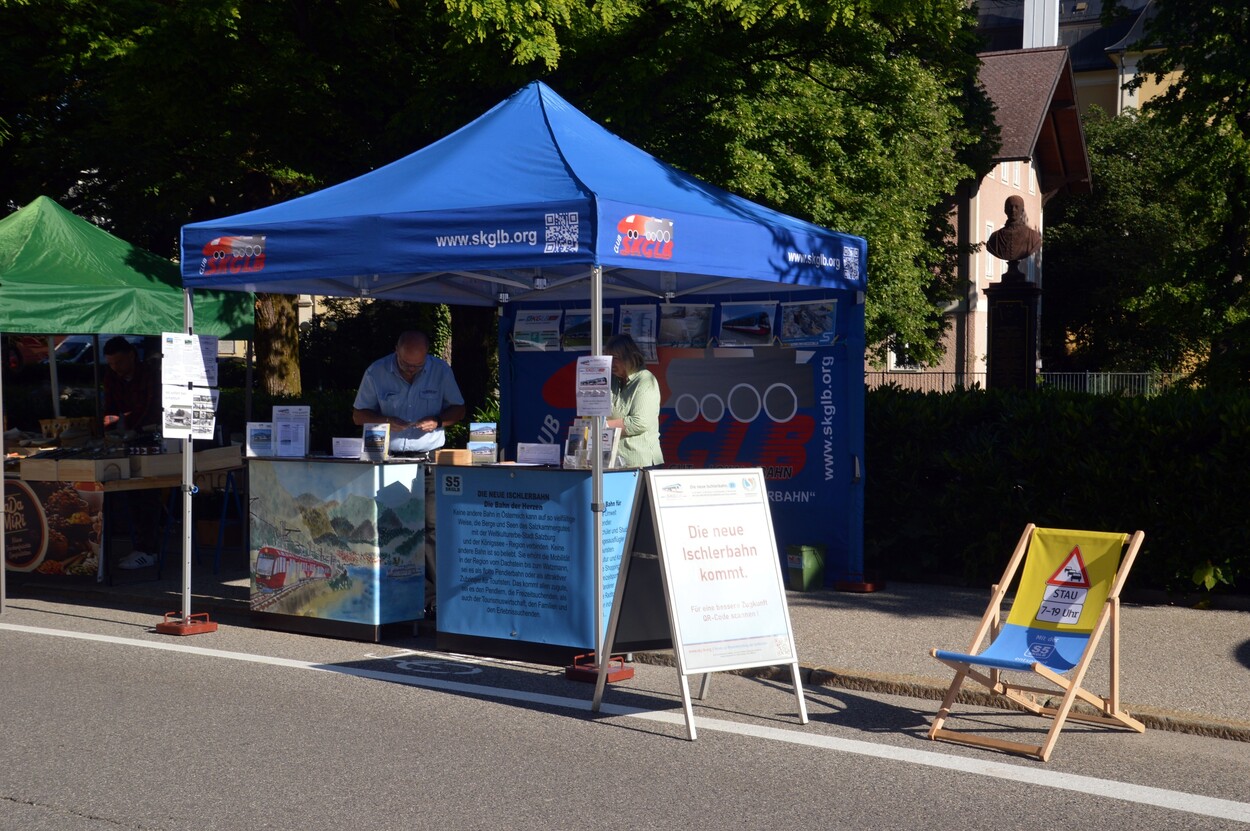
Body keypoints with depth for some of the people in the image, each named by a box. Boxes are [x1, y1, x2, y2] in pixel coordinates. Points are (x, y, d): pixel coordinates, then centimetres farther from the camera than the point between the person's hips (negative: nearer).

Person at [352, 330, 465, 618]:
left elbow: (458, 409, 12)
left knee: (431, 527, -7)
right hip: (389, 461, 1)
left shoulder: (440, 370, 4)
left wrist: (437, 421, -9)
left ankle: (432, 599, -4)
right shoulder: (376, 372, 3)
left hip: (429, 460, -1)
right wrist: (386, 421, -10)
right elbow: (358, 415, 9)